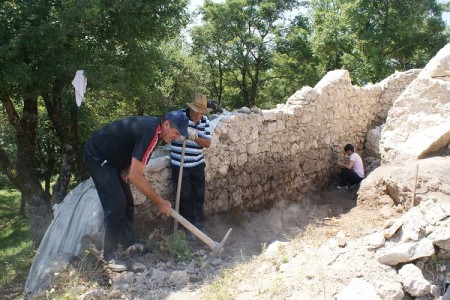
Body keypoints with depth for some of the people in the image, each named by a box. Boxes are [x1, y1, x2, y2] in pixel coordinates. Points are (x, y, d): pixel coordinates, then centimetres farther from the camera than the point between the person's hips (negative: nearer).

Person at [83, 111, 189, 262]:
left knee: (127, 202, 11)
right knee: (116, 205, -13)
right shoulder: (150, 133, -31)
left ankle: (129, 245, 23)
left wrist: (128, 167, -5)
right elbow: (135, 176, -33)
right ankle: (110, 257, -2)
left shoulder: (152, 125, -2)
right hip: (97, 157, -10)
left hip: (110, 157, 10)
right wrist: (159, 202, -25)